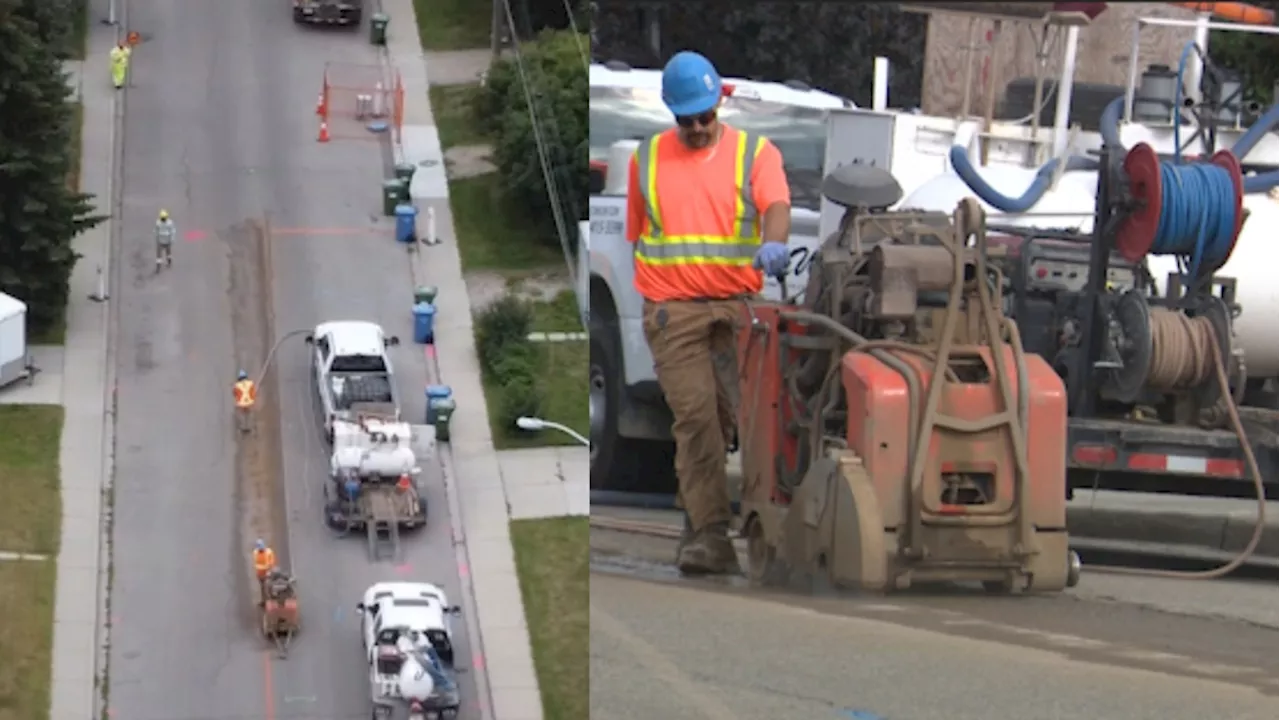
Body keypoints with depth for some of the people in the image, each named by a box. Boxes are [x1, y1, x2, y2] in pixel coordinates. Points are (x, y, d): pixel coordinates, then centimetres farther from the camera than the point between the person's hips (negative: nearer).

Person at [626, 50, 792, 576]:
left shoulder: (755, 153, 5)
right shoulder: (647, 159, 12)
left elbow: (777, 205, -13)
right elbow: (636, 235, 19)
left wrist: (773, 242, -35)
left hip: (738, 307, 0)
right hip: (672, 311, 0)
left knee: (724, 417, 3)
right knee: (695, 414, -12)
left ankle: (696, 513, 20)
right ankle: (710, 533, -15)